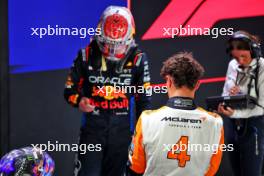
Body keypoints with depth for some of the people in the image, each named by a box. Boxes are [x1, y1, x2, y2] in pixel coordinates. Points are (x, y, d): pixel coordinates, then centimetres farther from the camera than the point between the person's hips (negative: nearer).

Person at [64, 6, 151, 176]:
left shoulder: (137, 59, -3)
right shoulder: (87, 56, -3)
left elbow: (143, 99, 4)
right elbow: (70, 90, 5)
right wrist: (79, 101, -18)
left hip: (122, 131, 1)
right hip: (92, 128, -1)